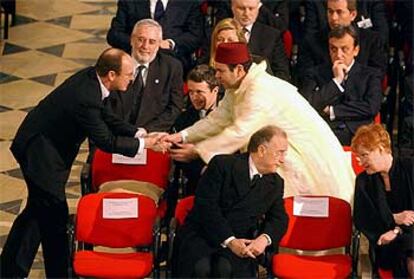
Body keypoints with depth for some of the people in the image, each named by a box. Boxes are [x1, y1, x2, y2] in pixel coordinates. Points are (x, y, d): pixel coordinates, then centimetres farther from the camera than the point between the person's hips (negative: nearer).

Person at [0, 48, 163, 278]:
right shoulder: (85, 99, -32)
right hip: (40, 154, -11)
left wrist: (140, 133, 1)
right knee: (55, 216, 0)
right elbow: (106, 141, -24)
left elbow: (106, 118, 9)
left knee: (38, 210, 22)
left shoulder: (91, 77, -4)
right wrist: (143, 144, -15)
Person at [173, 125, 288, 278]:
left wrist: (265, 238, -11)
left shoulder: (275, 183, 13)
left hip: (239, 242, 3)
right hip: (200, 236, -3)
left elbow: (279, 219, 13)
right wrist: (229, 240, -18)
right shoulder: (222, 165, -4)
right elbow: (206, 206, -11)